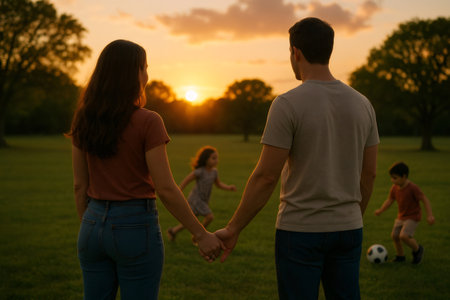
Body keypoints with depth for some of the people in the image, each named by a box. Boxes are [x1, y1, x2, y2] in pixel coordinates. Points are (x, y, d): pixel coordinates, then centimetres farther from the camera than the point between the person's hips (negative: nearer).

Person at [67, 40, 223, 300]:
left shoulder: (84, 120, 1)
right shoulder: (148, 122, -15)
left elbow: (80, 185, 6)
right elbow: (165, 189, -16)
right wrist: (202, 235, -9)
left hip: (94, 226, 5)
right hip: (136, 228, -5)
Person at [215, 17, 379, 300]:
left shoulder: (288, 104, -15)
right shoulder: (362, 104, 3)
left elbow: (266, 176, -16)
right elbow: (369, 174, 9)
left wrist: (233, 229, -8)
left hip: (300, 231, -5)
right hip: (348, 229, 5)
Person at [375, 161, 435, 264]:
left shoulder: (413, 188, -24)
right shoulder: (394, 188, -4)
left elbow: (425, 200, -21)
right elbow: (389, 200, 6)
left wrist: (429, 215, -26)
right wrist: (380, 210, -7)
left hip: (413, 216, -7)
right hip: (401, 216, 7)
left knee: (404, 236, -23)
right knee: (394, 236, 8)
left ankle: (417, 249, 6)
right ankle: (400, 256, 30)